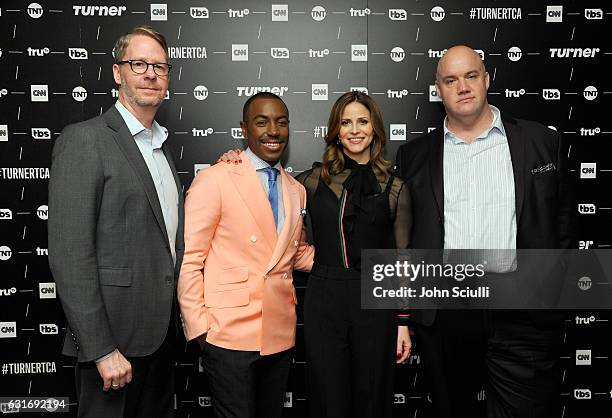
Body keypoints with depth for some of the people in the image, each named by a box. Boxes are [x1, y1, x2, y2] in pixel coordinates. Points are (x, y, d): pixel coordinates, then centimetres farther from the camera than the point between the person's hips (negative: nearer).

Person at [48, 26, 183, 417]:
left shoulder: (161, 145, 14)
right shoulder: (84, 140, -12)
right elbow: (70, 255, -17)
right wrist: (102, 350, -19)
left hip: (161, 331, 8)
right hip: (115, 335, -7)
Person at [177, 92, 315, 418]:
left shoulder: (296, 190, 11)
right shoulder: (215, 179, -8)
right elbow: (189, 261, -8)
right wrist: (198, 328, -11)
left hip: (280, 336, 6)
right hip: (230, 336, -6)